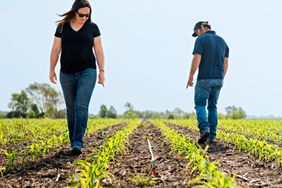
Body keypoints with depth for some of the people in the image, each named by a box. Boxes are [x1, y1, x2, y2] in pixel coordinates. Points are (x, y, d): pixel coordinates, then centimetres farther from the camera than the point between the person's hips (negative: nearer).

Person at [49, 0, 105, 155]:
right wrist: (51, 70, 0)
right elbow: (55, 50, 4)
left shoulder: (92, 27, 1)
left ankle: (77, 143, -19)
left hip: (87, 72, -2)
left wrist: (102, 71, -5)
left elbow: (98, 50, 0)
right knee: (71, 109, 7)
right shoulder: (62, 27, 3)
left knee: (81, 106, -17)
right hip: (67, 74, 2)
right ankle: (74, 142, 18)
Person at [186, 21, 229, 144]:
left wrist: (190, 77, -8)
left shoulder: (201, 40, -6)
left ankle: (204, 129, -21)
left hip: (204, 79, -5)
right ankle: (212, 136, 6)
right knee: (212, 107, 12)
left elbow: (196, 60, -15)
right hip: (218, 80, 6)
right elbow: (226, 63, 11)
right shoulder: (222, 41, 13)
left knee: (200, 105, 2)